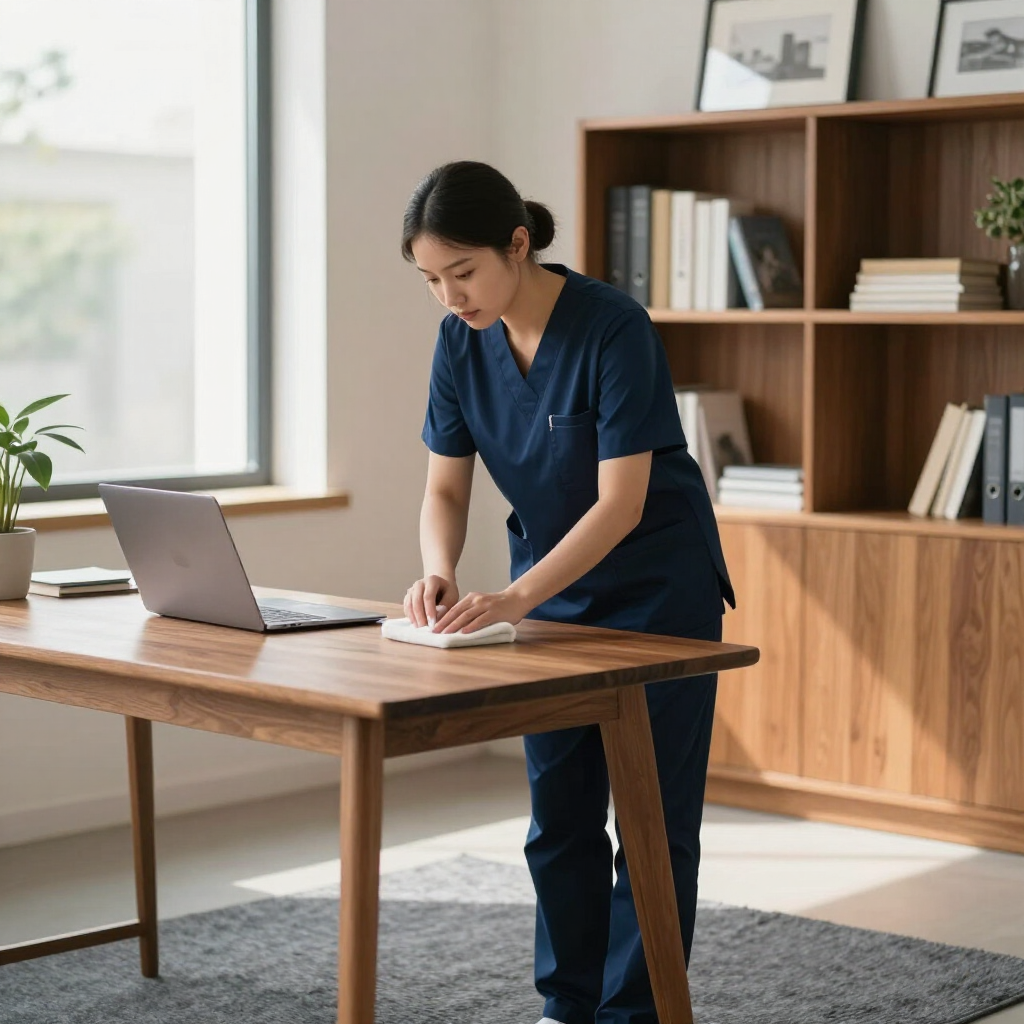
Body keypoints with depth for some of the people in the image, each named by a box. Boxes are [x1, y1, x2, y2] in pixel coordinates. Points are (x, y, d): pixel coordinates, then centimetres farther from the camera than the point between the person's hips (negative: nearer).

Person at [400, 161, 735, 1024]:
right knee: (559, 814, 10)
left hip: (656, 587, -6)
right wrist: (440, 572, -24)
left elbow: (621, 502, -28)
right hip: (551, 588, 6)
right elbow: (447, 487, -3)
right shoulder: (462, 342, -8)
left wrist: (516, 599, -36)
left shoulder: (613, 328, -26)